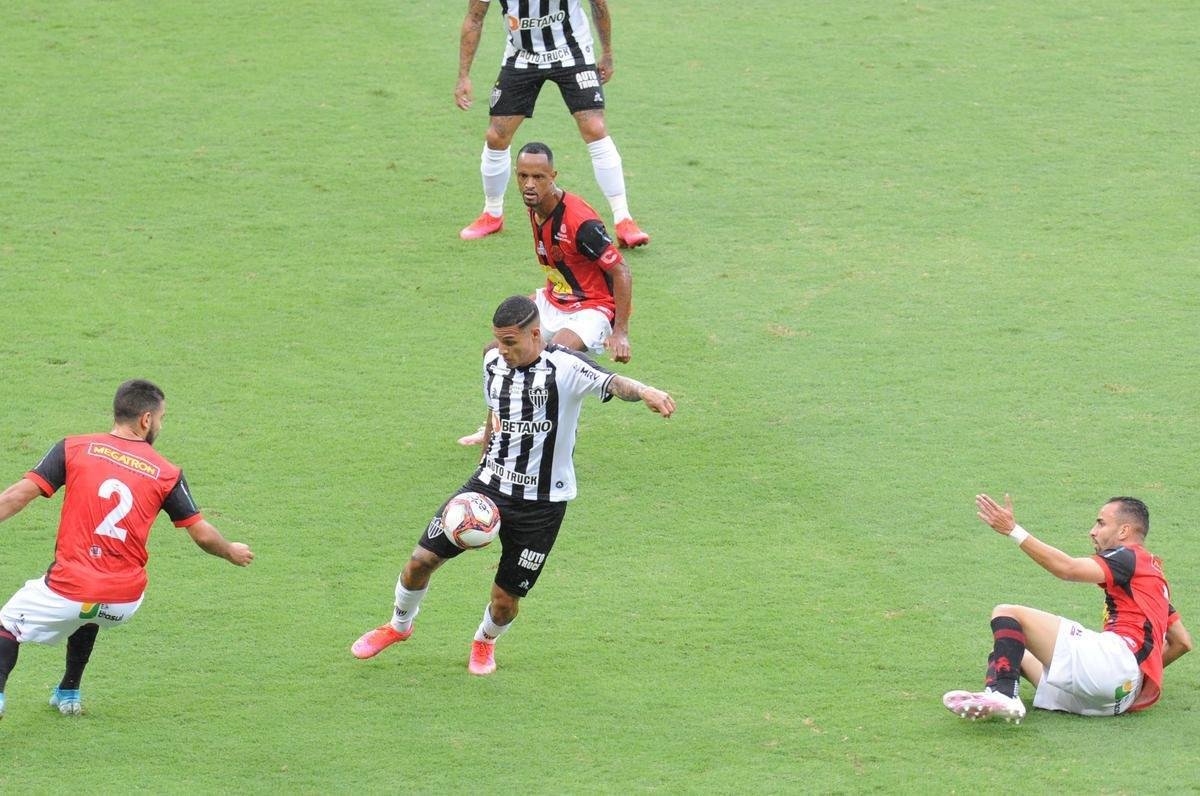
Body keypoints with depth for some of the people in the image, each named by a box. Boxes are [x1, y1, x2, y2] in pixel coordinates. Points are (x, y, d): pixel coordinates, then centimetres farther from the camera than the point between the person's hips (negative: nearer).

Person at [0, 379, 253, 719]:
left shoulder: (74, 449, -1)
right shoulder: (166, 474, 2)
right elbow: (202, 535, 7)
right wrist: (231, 552, 29)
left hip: (67, 592, -3)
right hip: (124, 601, 3)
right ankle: (69, 694, 38)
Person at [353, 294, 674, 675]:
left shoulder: (565, 367, -19)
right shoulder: (494, 362, 1)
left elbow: (612, 382, -37)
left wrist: (644, 391, -59)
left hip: (542, 503, -4)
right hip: (488, 485, 4)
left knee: (506, 598, 2)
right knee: (422, 558, -2)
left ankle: (485, 642, 39)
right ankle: (399, 625, 29)